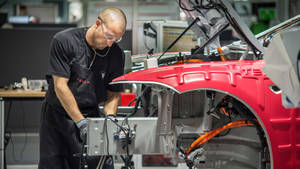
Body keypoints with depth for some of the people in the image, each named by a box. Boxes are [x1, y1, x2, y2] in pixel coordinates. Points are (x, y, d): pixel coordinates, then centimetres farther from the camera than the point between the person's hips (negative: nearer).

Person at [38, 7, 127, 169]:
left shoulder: (116, 54, -4)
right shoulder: (64, 41, -15)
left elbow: (113, 93, 4)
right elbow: (60, 86, -18)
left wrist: (110, 116, -17)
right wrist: (81, 122, -23)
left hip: (90, 114, 2)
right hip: (57, 113, -2)